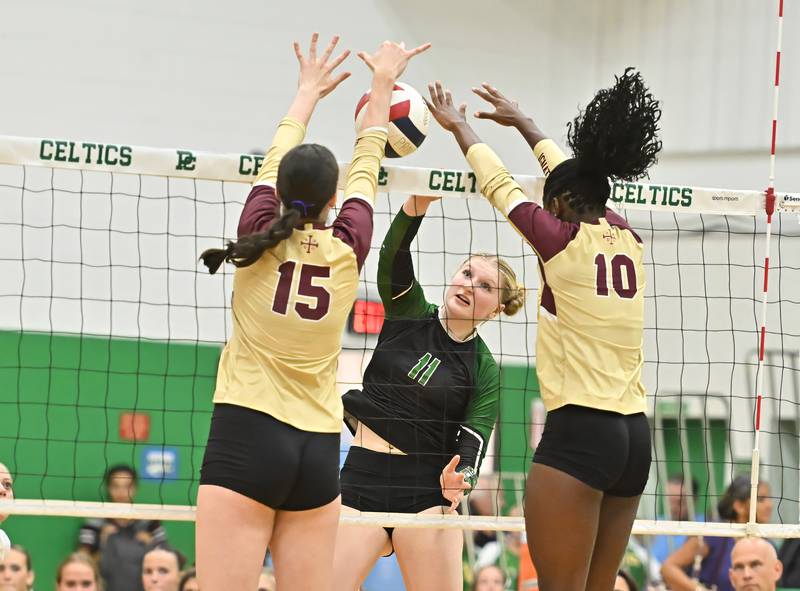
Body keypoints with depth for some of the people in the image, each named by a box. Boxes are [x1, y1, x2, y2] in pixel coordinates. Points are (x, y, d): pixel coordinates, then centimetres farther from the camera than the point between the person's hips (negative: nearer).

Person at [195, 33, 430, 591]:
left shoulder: (261, 234, 0)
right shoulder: (347, 250, 4)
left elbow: (278, 160, 18)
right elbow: (367, 166, 19)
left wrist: (310, 90, 35)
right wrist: (383, 81, 34)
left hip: (247, 435, -3)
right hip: (319, 448, 3)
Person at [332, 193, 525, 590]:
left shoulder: (485, 371, 4)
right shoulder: (409, 311, 8)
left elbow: (473, 442, -5)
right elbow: (393, 254, -9)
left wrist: (458, 481, -28)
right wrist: (419, 201, -27)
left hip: (425, 491, -1)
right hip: (361, 479, 1)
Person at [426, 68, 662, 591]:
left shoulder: (563, 240, -6)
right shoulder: (627, 240, 11)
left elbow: (499, 185, 9)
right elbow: (577, 179, 27)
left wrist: (460, 126, 27)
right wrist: (522, 122, 43)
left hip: (578, 432, -7)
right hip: (635, 435, 7)